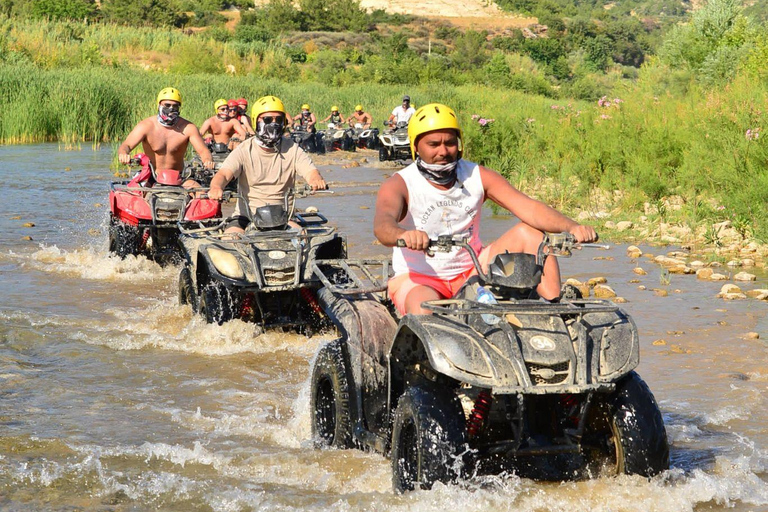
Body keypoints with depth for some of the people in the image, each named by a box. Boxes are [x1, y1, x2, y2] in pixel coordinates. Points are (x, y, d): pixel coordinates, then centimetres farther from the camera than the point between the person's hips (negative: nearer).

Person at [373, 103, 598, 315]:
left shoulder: (478, 177, -3)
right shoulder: (399, 185, -13)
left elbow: (527, 207, -15)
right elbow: (382, 224, -35)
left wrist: (572, 227, -34)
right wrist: (404, 235, -61)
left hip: (471, 272, 4)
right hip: (418, 278, -4)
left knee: (530, 232, -13)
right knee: (424, 313, -41)